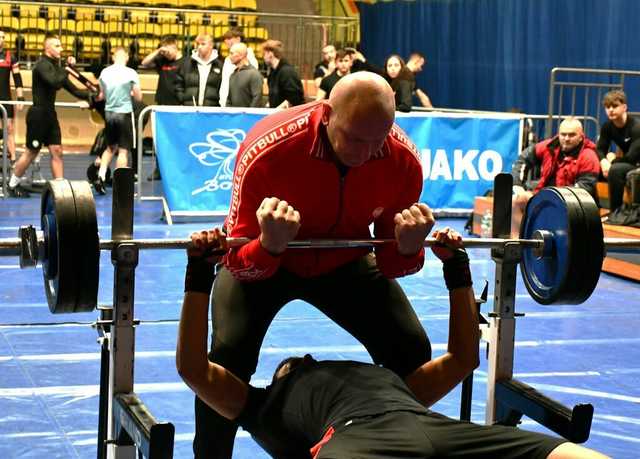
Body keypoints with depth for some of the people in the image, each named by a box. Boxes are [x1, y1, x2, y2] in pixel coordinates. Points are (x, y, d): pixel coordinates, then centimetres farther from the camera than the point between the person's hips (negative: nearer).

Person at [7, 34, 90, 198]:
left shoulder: (54, 66, 13)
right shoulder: (42, 64, -13)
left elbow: (72, 89, 13)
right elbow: (54, 82, -31)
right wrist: (67, 70, -16)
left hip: (50, 114, 8)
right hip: (38, 114, -8)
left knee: (57, 151, 2)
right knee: (31, 152, 2)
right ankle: (12, 185, 16)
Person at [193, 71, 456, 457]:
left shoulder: (404, 161, -25)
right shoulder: (268, 150, -35)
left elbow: (393, 265, -10)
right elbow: (239, 264, -29)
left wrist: (408, 247, -33)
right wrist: (271, 245, -51)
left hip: (344, 260, 3)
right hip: (262, 258, -3)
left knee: (412, 351, -7)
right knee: (229, 355, -24)